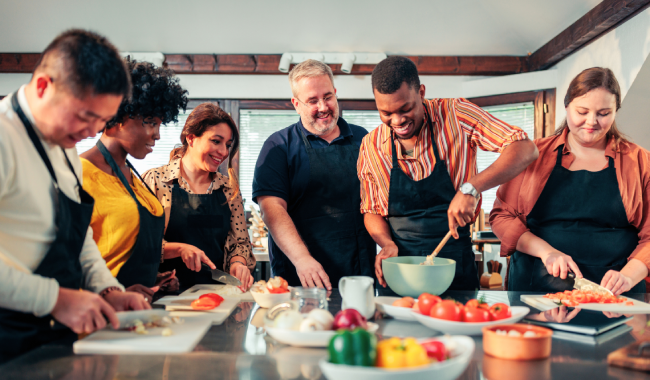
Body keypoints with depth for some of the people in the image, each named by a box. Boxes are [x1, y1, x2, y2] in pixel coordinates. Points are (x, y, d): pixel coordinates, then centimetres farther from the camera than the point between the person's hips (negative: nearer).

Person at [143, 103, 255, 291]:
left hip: (216, 289, 3)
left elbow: (241, 242, 14)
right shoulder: (155, 180, 0)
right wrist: (179, 248, -15)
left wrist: (238, 262, -5)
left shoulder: (229, 189, 11)